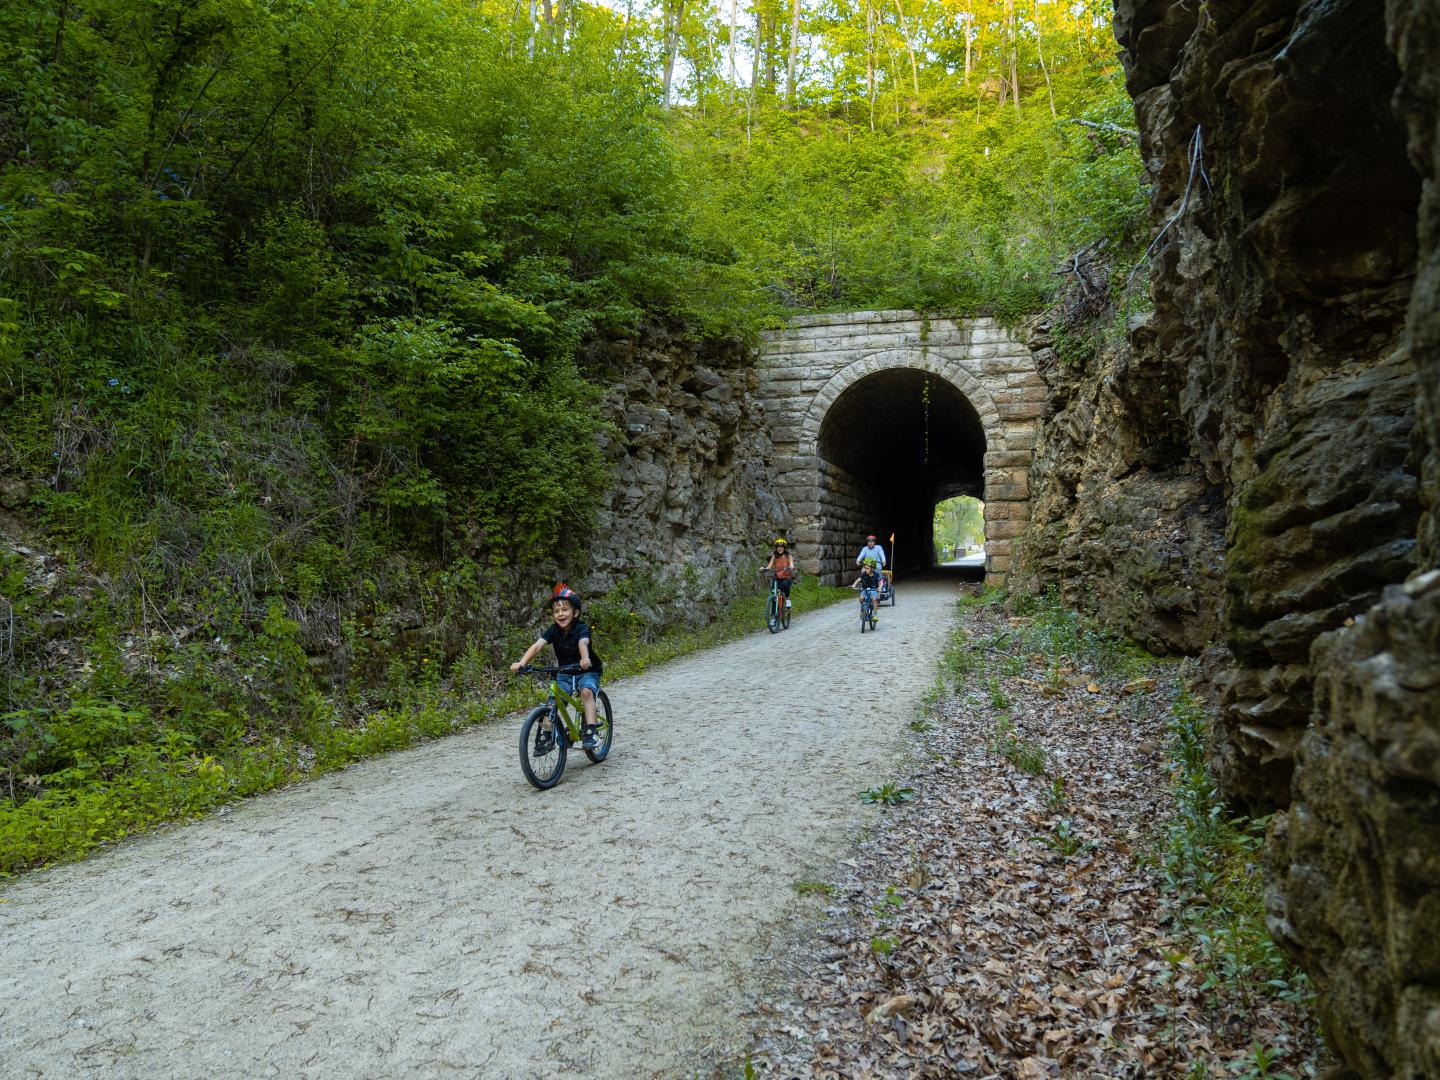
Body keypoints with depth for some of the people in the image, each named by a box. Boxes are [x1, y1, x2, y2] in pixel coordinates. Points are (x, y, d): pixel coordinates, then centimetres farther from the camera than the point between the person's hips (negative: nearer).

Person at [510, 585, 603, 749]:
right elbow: (537, 646, -23)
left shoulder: (582, 629, -19)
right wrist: (522, 663, -41)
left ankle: (590, 732, -29)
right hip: (564, 672, 4)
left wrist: (585, 659, -64)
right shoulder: (553, 630, -9)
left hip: (587, 671, -4)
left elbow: (582, 643, -41)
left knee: (587, 691, -31)